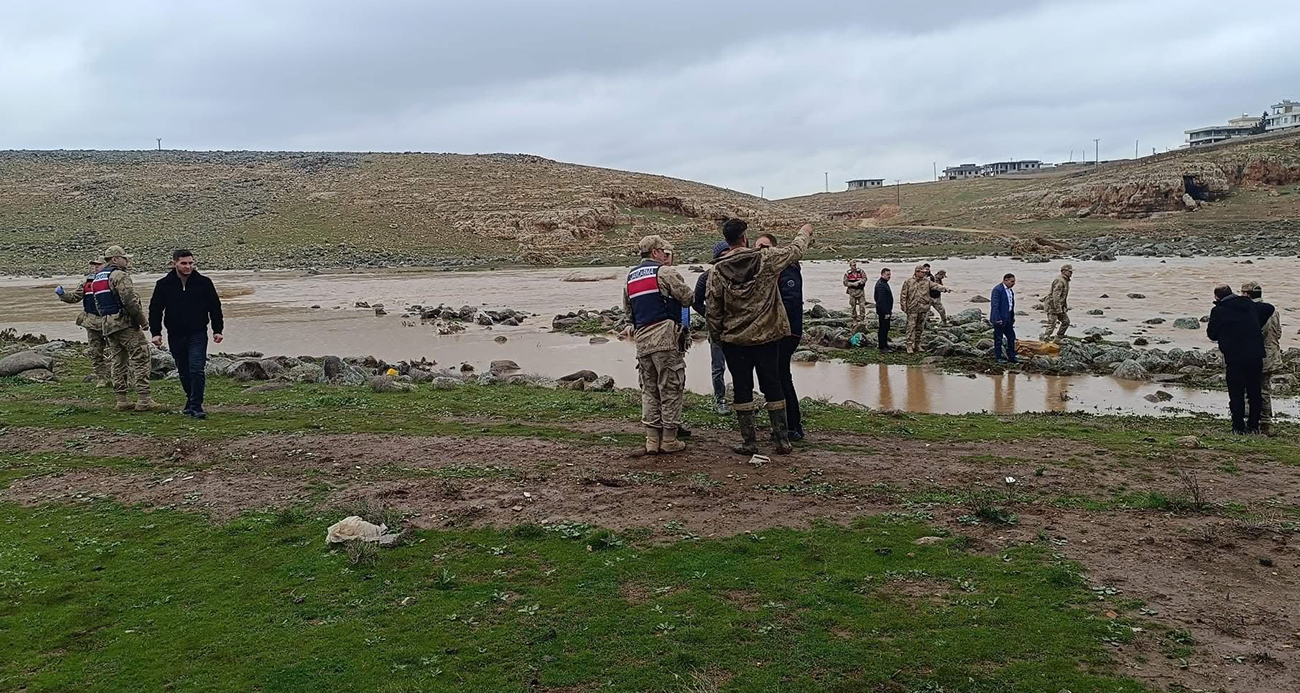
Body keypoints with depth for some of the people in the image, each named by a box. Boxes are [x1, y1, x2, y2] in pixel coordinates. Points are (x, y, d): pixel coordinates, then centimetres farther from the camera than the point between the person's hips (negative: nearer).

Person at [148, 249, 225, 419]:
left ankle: (196, 406, -12)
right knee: (184, 372, 12)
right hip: (175, 336, 2)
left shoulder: (203, 283, -2)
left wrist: (217, 330, 0)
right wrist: (155, 333, -1)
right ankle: (191, 401, 28)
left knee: (197, 370, -13)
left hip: (198, 335, -2)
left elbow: (215, 307, 5)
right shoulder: (164, 285, 0)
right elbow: (155, 310, 7)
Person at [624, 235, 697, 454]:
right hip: (665, 336, -7)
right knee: (671, 388, 1)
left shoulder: (630, 278, 18)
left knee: (649, 390, 12)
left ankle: (652, 439, 10)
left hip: (641, 339, 7)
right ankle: (669, 440, 3)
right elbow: (688, 298, -3)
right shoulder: (664, 272, -4)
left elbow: (627, 310, 25)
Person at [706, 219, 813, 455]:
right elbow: (795, 251, 10)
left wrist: (716, 337, 11)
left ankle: (748, 442, 11)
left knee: (742, 390, 7)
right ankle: (782, 440, 15)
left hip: (734, 340, 0)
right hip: (767, 337, 0)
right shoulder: (766, 259, -8)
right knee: (773, 387, 10)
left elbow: (713, 309, -3)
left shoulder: (717, 271, -7)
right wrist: (805, 232, 30)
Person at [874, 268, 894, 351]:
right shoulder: (880, 285, -20)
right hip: (883, 311, -11)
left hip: (886, 310, 11)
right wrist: (886, 312, -25)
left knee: (885, 328, 16)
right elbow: (881, 300, -25)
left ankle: (884, 345, 25)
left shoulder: (884, 283, 15)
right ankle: (882, 347, -1)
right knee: (883, 328, -5)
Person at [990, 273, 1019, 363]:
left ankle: (1011, 356, 19)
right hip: (1000, 319, -9)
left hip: (1008, 318, 9)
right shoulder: (997, 290, -16)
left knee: (1011, 337, 10)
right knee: (998, 338, 2)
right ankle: (998, 357, 12)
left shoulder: (1010, 290, 11)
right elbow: (995, 305, -20)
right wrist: (998, 319, -22)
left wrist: (1012, 317, 15)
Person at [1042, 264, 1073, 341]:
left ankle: (1058, 338, 17)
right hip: (1052, 305, -10)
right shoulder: (1059, 281, -20)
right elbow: (1056, 296, -26)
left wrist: (1066, 306, 25)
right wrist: (1058, 309, -27)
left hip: (1059, 306, 10)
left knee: (1066, 321, 10)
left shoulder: (1066, 281, 14)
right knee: (1052, 324, -10)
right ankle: (1045, 340, -5)